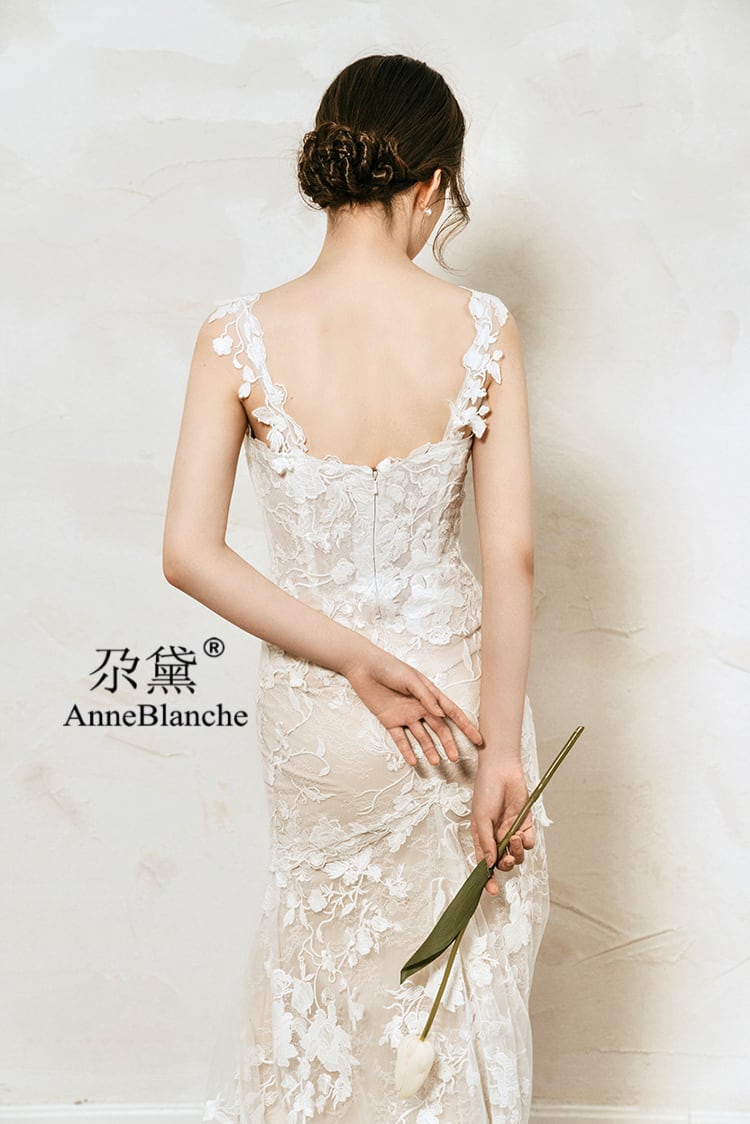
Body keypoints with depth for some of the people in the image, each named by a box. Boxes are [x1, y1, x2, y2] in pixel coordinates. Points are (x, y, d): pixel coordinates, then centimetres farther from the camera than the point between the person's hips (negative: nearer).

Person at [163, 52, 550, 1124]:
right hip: (460, 677, 0)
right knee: (467, 970, 22)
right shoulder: (482, 330, -15)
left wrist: (359, 660, -13)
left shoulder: (240, 335, -14)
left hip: (316, 712, 1)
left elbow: (190, 552, -17)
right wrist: (502, 752, -9)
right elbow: (512, 556, -15)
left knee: (334, 951, 27)